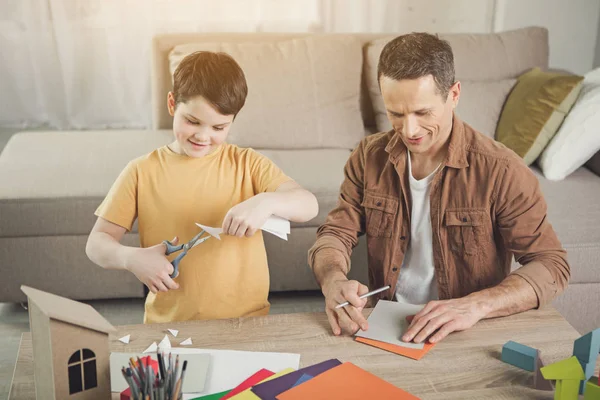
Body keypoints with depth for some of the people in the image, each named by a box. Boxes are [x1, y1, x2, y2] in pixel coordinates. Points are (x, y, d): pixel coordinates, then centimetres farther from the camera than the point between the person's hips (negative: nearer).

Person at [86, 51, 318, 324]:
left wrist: (267, 202, -26)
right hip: (168, 324, 1)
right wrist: (131, 259, -16)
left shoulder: (248, 164, 3)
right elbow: (97, 242, 5)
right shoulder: (142, 172, 3)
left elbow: (309, 206, -6)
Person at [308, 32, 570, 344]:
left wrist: (475, 306, -29)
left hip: (469, 337, 0)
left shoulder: (501, 171, -12)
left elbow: (552, 265, -12)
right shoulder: (369, 157, 0)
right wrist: (333, 280, -21)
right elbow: (336, 233, 3)